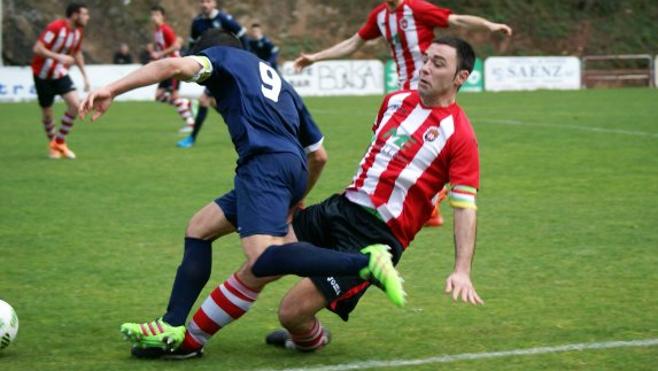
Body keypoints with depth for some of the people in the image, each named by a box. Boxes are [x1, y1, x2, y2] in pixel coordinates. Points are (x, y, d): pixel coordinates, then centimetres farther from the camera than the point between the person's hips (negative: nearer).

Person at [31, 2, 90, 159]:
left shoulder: (78, 31, -1)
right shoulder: (55, 27, -24)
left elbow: (77, 53, 16)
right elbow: (37, 48, -26)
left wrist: (85, 76, 12)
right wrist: (59, 57, -38)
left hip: (61, 73, 6)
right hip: (43, 74, -6)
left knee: (75, 104, -12)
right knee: (47, 112, 2)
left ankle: (59, 142, 2)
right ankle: (52, 144, 26)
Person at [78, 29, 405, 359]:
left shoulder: (225, 55, 18)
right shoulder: (280, 84, 36)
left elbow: (176, 66, -4)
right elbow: (318, 154, 35)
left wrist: (111, 90, -9)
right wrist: (297, 199, 50)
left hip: (265, 163, -9)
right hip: (293, 166, 9)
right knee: (199, 229, 18)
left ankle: (366, 261, -32)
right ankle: (171, 327, 12)